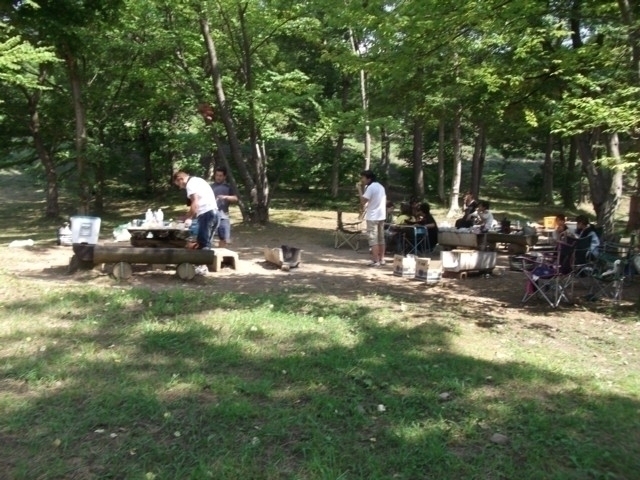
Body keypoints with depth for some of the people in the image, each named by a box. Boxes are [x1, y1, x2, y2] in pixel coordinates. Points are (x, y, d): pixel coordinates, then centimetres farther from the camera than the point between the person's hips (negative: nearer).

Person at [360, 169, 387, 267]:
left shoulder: (370, 187, -14)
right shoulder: (381, 186, 14)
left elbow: (363, 201, -19)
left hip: (373, 217, -9)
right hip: (381, 216, 9)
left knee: (373, 239, -5)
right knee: (381, 238, 13)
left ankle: (375, 261, -6)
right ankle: (381, 259, 19)